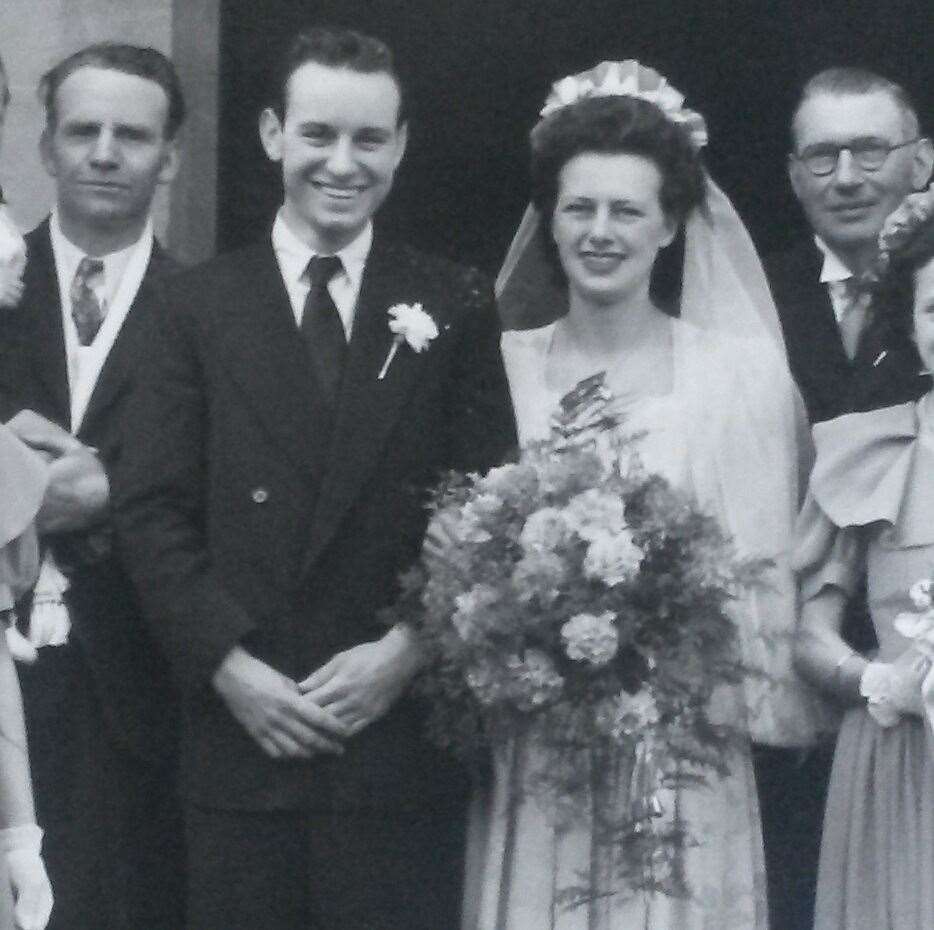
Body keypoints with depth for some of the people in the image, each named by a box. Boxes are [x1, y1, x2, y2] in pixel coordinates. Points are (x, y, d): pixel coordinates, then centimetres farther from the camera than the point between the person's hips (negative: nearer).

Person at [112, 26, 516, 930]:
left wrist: (408, 650, -9)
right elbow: (152, 509, 2)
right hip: (240, 738, 1)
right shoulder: (201, 305, 7)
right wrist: (231, 664, -9)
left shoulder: (455, 306, 6)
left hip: (403, 743, 0)